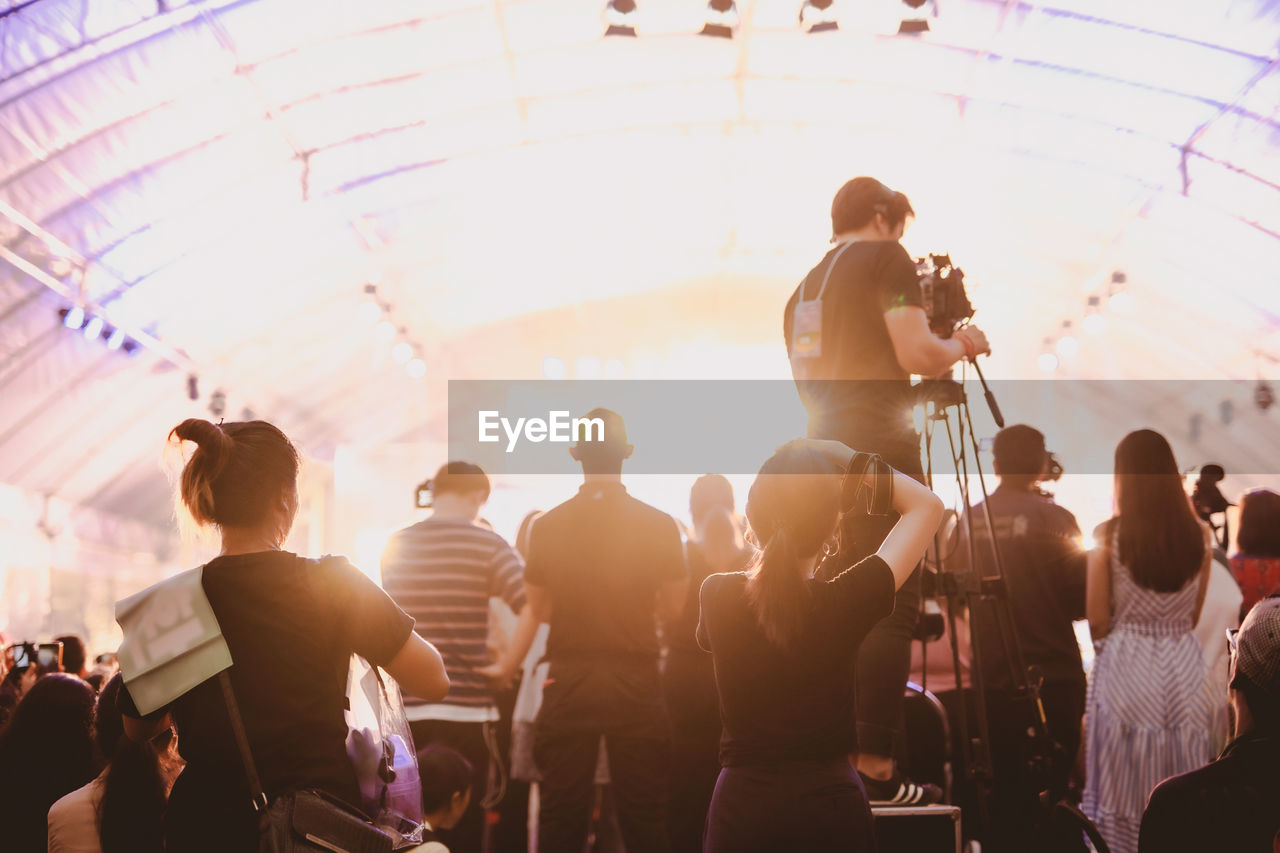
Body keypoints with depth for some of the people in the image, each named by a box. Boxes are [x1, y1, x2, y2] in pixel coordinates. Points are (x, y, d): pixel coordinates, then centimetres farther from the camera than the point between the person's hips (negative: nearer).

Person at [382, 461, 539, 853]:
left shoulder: (396, 546, 8)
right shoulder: (487, 544, -7)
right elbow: (533, 606, -19)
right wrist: (506, 668, -11)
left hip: (403, 709, 4)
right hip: (465, 709, -4)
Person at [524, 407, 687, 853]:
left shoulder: (548, 526, -4)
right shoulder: (658, 525, -7)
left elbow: (539, 608, 4)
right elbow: (673, 607, 0)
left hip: (569, 681, 1)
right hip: (636, 682, -1)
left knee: (560, 816, 8)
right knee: (644, 816, 8)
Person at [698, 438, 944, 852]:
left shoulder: (716, 597, -11)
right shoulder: (847, 604, -16)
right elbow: (927, 506, -3)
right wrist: (850, 461, 1)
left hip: (741, 808, 1)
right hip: (832, 808, -1)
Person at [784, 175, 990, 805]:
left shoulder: (805, 287, 21)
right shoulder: (886, 258, -1)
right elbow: (917, 353, -14)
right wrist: (960, 346, 7)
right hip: (881, 451, -8)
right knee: (891, 607, -9)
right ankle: (875, 767, -13)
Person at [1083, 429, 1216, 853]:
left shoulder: (1108, 535, -9)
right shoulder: (1200, 535, 0)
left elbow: (1098, 625, -6)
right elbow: (1194, 617, 10)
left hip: (1126, 669, -3)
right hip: (1184, 668, 3)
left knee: (1121, 794, 5)